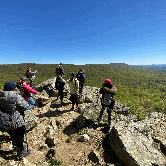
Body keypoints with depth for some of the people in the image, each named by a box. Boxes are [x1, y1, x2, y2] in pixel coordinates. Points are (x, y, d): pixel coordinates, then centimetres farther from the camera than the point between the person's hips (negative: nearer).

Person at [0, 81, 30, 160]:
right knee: (19, 137, 13)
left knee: (13, 136, 29)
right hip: (17, 122, -7)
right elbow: (25, 106, -22)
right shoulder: (15, 96, -25)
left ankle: (15, 147, 52)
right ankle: (20, 153, 30)